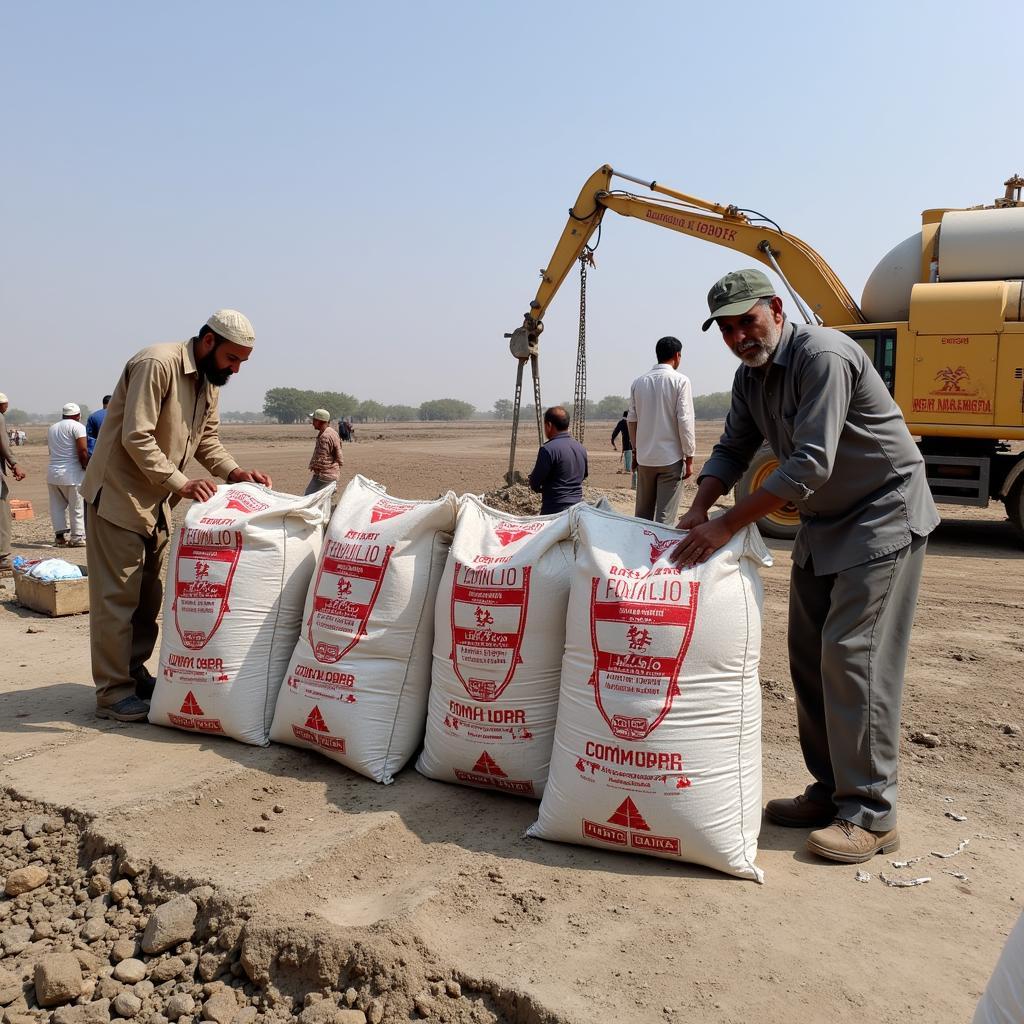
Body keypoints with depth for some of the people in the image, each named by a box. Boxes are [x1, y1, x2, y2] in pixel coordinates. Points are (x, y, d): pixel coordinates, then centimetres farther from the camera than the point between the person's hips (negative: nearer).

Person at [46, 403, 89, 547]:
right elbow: (83, 451, -16)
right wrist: (86, 466, -4)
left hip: (52, 473, 7)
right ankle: (77, 537, 2)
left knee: (58, 505, 15)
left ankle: (60, 534, 17)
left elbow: (51, 451, 20)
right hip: (72, 474, -7)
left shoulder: (51, 428, 17)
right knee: (77, 507, 1)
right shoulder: (77, 426, -7)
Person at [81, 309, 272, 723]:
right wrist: (181, 483, -31)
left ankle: (134, 674, 26)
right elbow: (136, 437, -26)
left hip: (156, 502, 9)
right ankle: (112, 692, 5)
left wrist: (234, 472, -7)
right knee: (117, 595, -4)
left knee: (148, 595, 14)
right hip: (119, 494, -9)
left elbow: (208, 439, 10)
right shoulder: (156, 364, -21)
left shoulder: (209, 380, 7)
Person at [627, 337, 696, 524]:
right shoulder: (680, 381, -7)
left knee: (642, 515, 14)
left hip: (644, 458, 4)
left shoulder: (638, 382, 6)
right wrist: (689, 458, -5)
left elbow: (631, 419, 9)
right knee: (665, 516, -1)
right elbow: (685, 421, -10)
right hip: (671, 459, -4)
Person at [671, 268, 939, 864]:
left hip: (884, 514, -9)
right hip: (824, 522, 9)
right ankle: (831, 789, 19)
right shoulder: (751, 375, 5)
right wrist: (698, 511, -9)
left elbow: (810, 465, -31)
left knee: (852, 655, -13)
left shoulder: (822, 356, -24)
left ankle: (871, 815, -3)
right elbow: (734, 450, 9)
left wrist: (726, 526, -30)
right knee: (809, 655, 8)